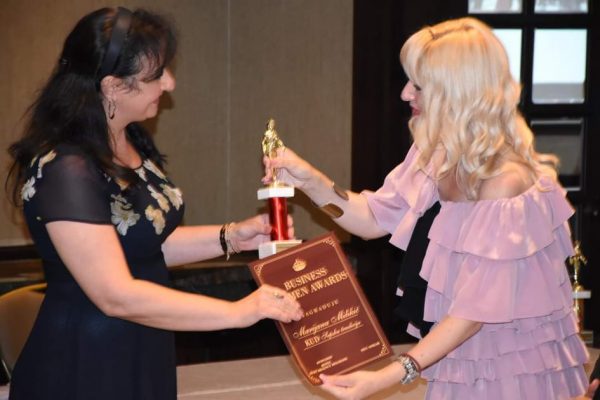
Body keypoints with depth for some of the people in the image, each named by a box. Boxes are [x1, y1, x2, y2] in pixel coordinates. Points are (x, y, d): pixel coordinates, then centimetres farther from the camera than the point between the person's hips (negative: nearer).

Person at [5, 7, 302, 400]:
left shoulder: (132, 144, 4)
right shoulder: (64, 171, -25)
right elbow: (117, 296, -27)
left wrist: (231, 237, 2)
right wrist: (237, 312, -24)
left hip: (146, 358, 9)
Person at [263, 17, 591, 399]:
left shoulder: (504, 183, -26)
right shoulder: (437, 155, -3)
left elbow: (475, 310, -26)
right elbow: (376, 219, 8)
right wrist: (311, 181, -9)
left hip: (513, 365, -7)